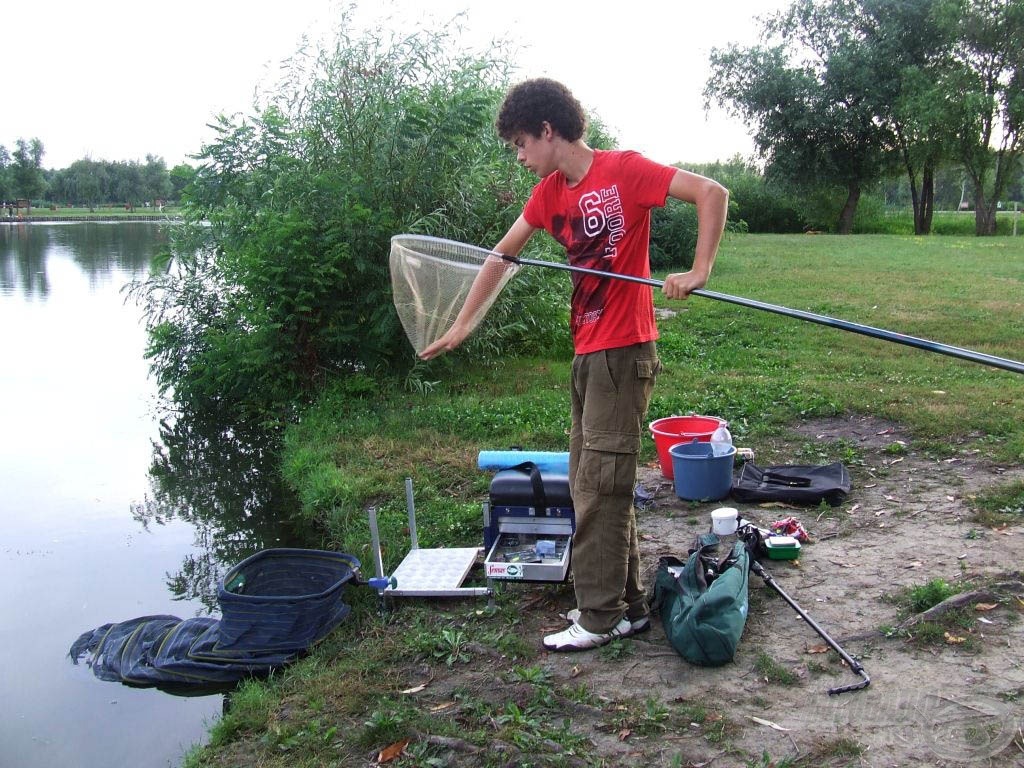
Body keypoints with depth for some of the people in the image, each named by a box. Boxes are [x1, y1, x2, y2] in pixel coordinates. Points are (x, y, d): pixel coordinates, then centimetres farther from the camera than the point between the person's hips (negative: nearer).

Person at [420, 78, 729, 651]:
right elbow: (502, 255, 18)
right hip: (588, 353, 8)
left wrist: (698, 272, -23)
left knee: (600, 485, -4)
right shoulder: (550, 193, 12)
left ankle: (599, 617, 9)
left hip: (624, 352, -8)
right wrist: (462, 324, 19)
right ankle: (627, 605, 24)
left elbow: (712, 192, -15)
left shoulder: (624, 170, -10)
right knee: (594, 484, 12)